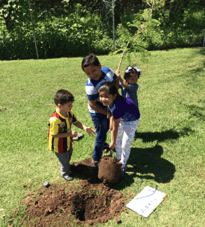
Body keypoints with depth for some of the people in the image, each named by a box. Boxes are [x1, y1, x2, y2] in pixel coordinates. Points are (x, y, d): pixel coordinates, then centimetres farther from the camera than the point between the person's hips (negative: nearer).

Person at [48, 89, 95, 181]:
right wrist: (70, 134, -30)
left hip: (68, 142, 7)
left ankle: (66, 166, 63)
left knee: (69, 155, 32)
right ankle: (65, 173, 47)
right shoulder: (54, 119, -39)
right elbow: (54, 135, -30)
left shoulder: (70, 113, -16)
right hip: (59, 145, -7)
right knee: (64, 160, 17)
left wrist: (84, 128, -20)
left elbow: (75, 122, -2)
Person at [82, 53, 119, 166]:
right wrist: (107, 113, -19)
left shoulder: (107, 70, -17)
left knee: (106, 128, 30)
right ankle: (95, 160, 23)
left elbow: (116, 80, 2)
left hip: (108, 107, 7)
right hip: (97, 112, -7)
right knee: (101, 135, 4)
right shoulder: (90, 86, -36)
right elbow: (92, 104, -27)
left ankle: (102, 144, 60)